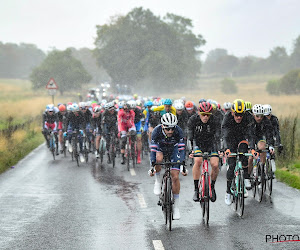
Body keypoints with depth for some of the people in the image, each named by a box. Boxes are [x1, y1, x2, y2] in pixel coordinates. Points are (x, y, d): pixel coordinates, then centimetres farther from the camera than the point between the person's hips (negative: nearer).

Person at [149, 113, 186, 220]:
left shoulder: (178, 131, -31)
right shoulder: (157, 131, -33)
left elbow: (181, 150, -28)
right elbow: (153, 150, -32)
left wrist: (183, 166, -37)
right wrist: (152, 167, -40)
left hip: (173, 149, 1)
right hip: (160, 147, -1)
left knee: (175, 176, -11)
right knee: (158, 159, -37)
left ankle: (176, 206, 1)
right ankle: (158, 181, -9)